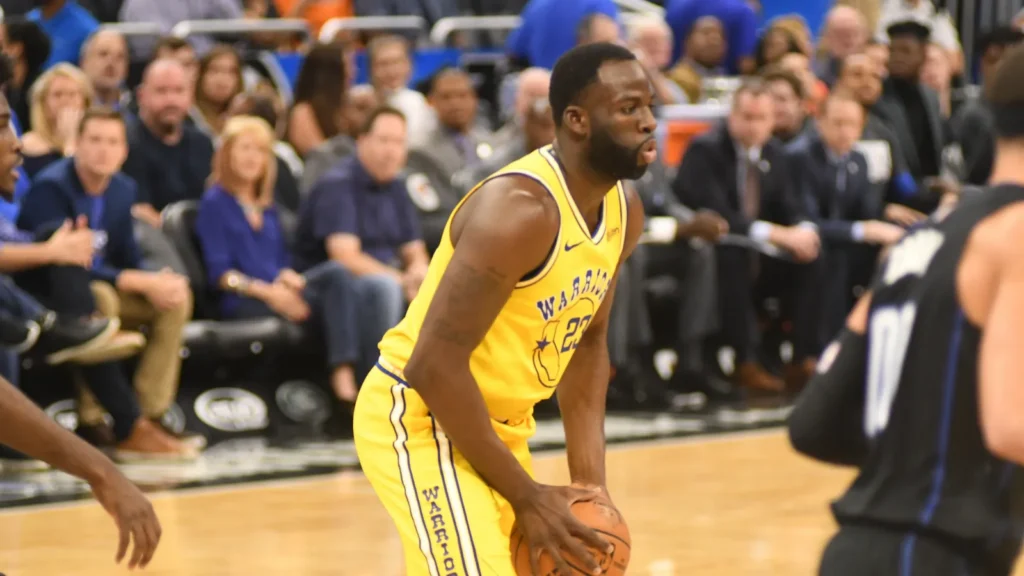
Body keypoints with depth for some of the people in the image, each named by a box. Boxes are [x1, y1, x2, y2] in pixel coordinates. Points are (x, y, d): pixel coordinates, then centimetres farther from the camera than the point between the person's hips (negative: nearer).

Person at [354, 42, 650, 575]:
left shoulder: (624, 211, 1)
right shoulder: (520, 210, -27)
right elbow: (435, 363, -28)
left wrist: (589, 477, 2)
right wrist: (525, 496, -23)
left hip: (498, 424, 9)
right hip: (420, 417, -9)